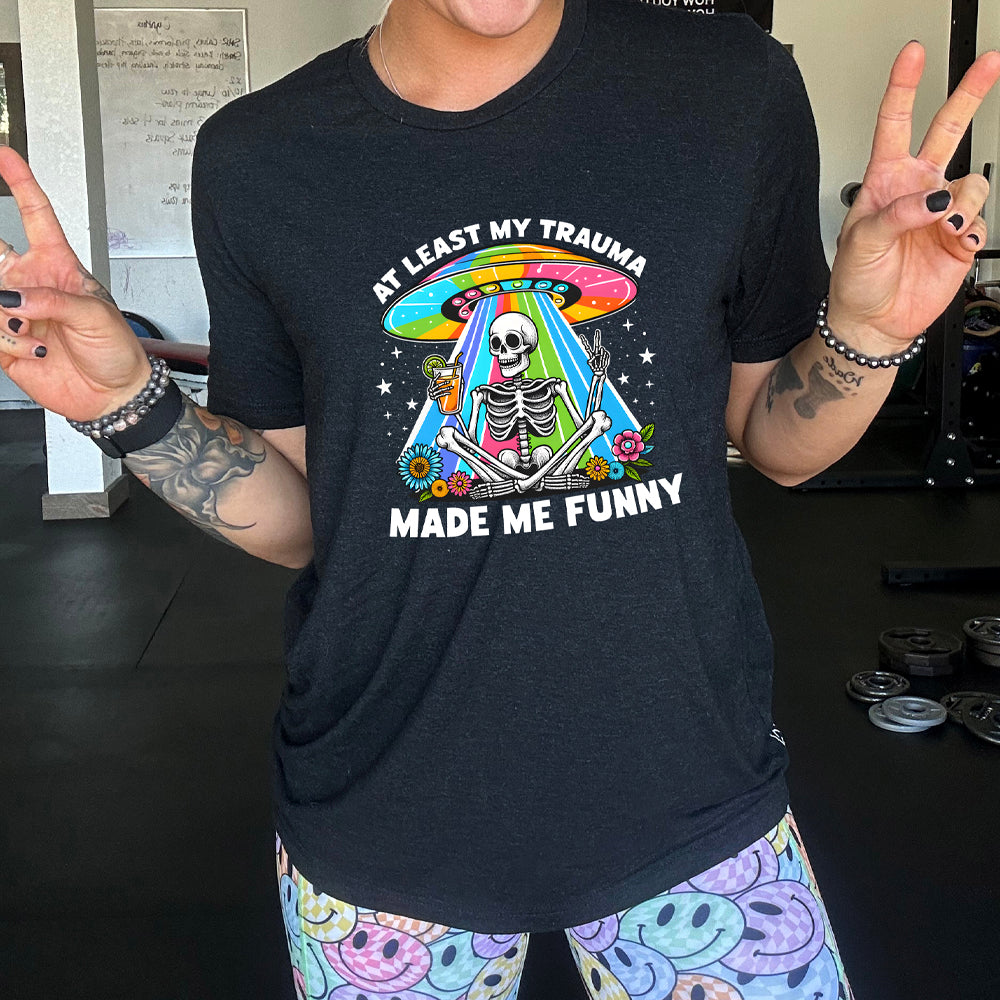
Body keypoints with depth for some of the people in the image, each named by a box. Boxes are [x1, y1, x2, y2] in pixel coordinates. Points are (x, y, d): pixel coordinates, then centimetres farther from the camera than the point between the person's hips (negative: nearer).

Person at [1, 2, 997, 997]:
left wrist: (865, 331, -15)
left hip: (689, 789, 1)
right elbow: (297, 520, 1)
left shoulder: (733, 91, -6)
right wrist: (128, 403, -13)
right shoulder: (256, 160, -5)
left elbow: (775, 442, 4)